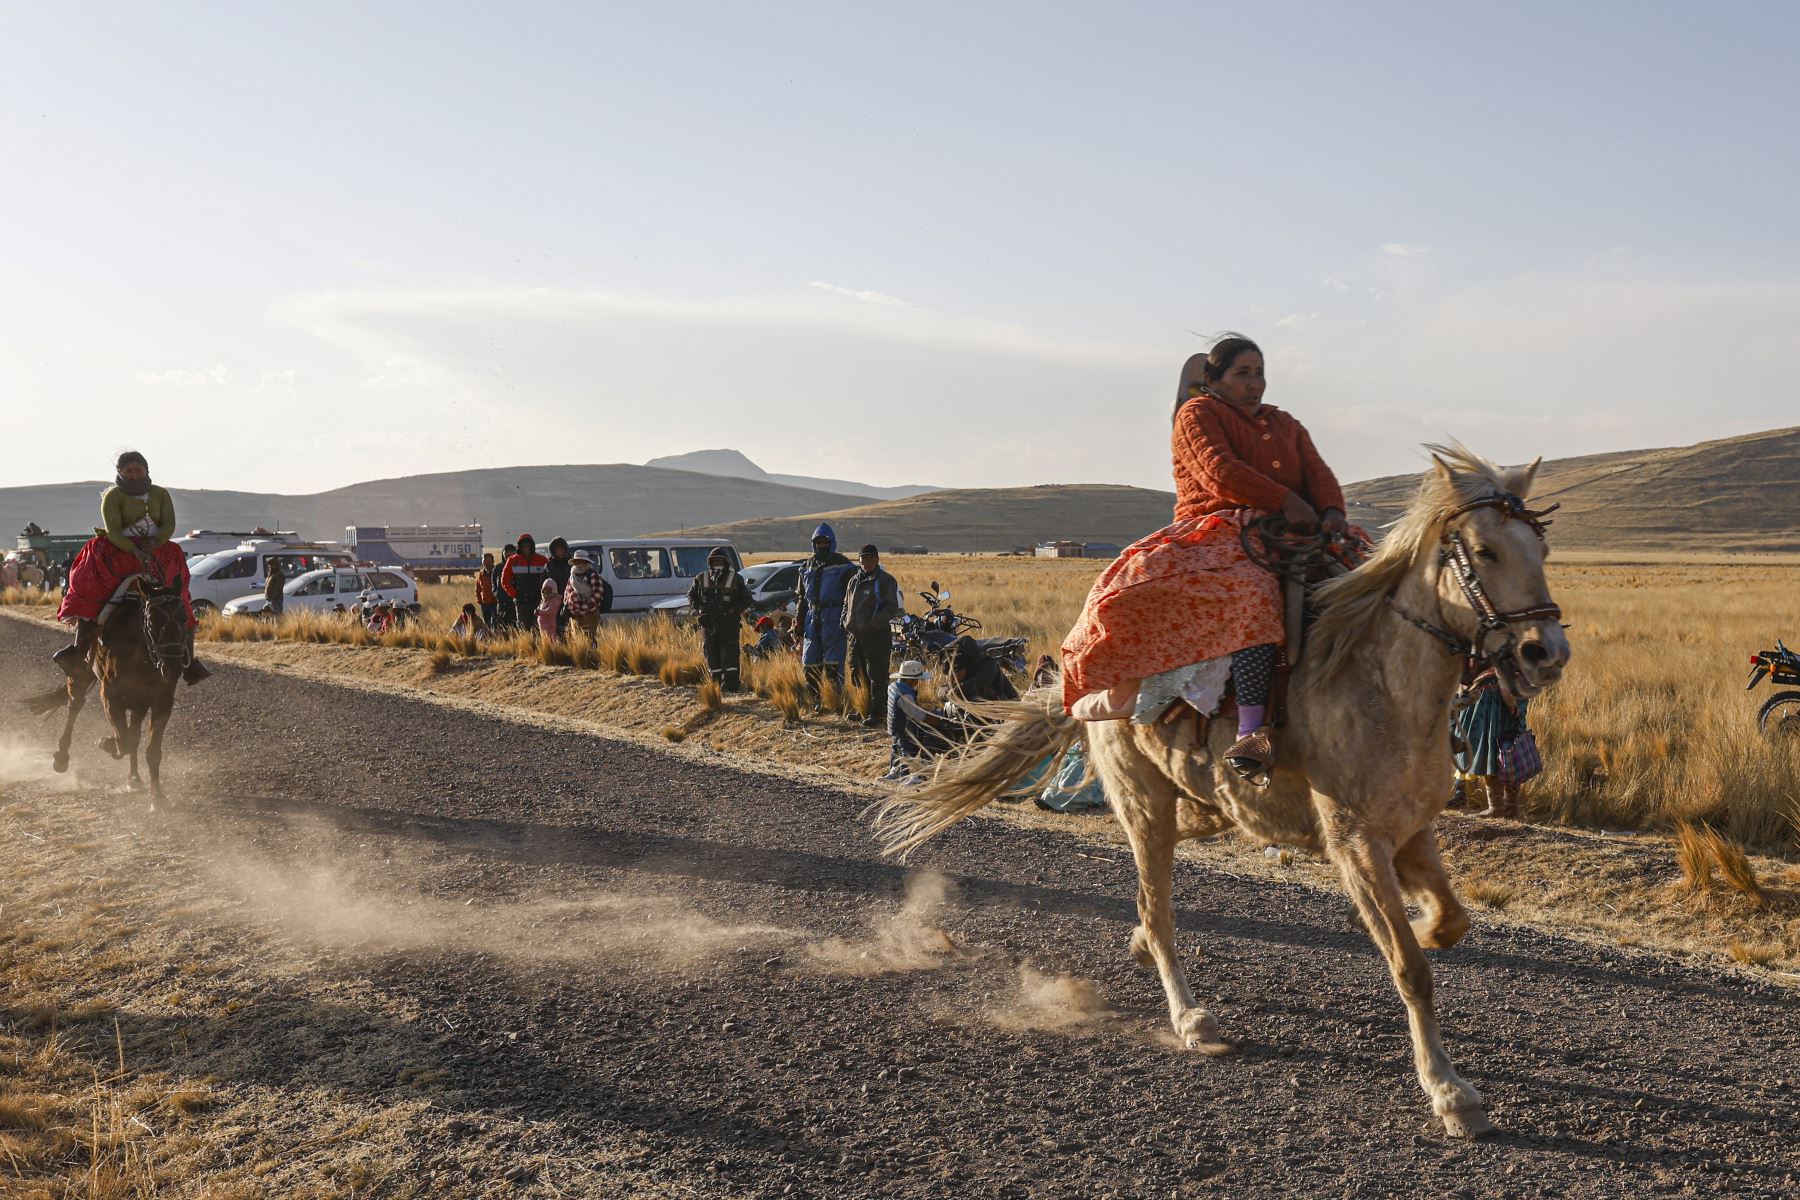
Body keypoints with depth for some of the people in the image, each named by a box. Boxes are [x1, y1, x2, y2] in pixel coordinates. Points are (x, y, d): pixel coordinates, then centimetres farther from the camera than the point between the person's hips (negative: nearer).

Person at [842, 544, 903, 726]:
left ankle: (877, 713, -5)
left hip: (877, 635, -7)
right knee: (858, 675, 11)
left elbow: (892, 608, -12)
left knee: (877, 676, -6)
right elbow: (846, 605, 27)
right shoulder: (854, 581, 17)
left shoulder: (885, 580, -5)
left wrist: (872, 624, -19)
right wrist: (846, 623, 9)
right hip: (854, 636, 7)